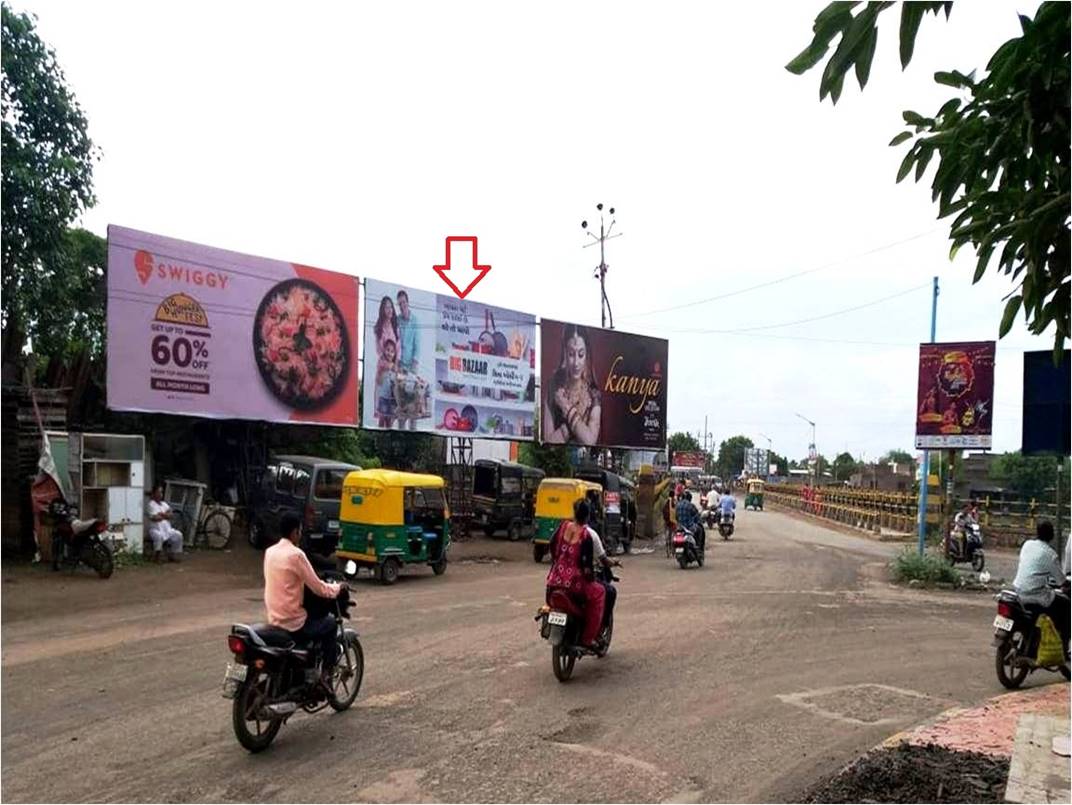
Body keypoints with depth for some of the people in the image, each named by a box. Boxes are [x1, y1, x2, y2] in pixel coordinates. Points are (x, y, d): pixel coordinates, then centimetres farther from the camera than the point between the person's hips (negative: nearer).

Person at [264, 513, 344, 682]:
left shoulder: (270, 552, 5)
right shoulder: (295, 554, -18)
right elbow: (318, 588, -15)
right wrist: (337, 588, 4)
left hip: (273, 619, 8)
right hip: (293, 622, -8)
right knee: (330, 623, 14)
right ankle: (325, 674, 13)